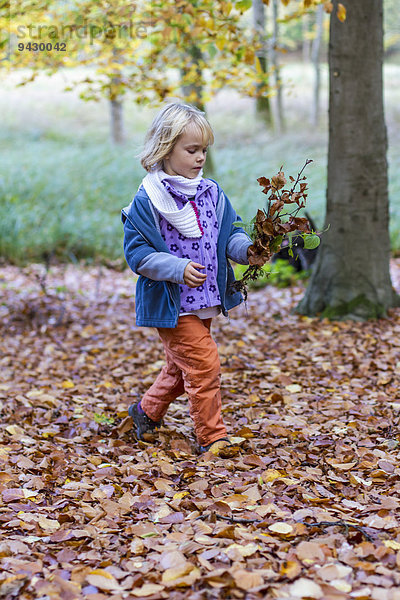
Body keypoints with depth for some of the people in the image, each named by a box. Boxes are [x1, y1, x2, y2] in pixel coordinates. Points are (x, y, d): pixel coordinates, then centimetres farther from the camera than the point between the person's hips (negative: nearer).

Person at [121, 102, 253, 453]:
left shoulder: (212, 193, 5)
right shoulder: (147, 200, -13)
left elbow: (230, 234, 8)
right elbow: (137, 252, -15)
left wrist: (247, 249, -15)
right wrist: (178, 269, -27)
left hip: (205, 301, 7)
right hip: (171, 303, -7)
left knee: (182, 366, 20)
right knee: (203, 364, -10)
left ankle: (148, 410, 44)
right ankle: (212, 437, 4)